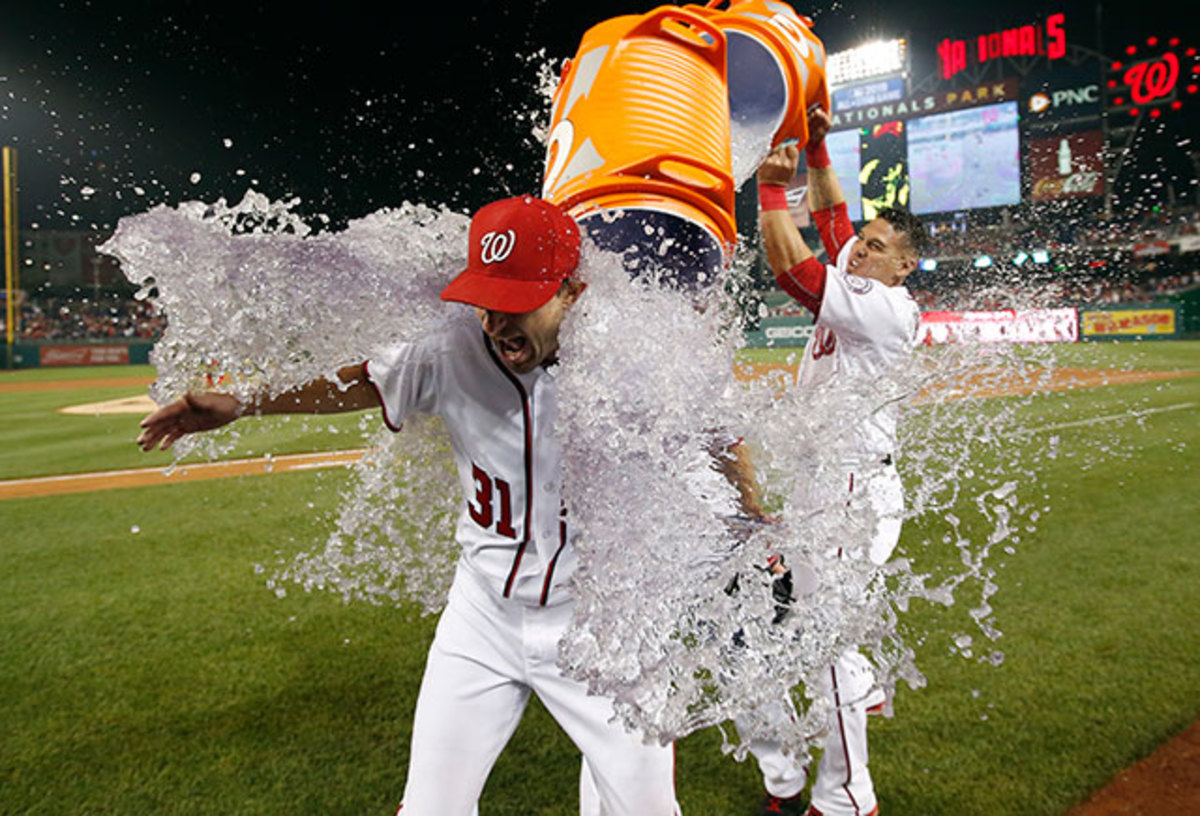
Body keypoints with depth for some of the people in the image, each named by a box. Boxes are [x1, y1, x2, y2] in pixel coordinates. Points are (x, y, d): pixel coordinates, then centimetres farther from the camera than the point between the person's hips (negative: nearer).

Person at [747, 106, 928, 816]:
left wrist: (773, 185, -15)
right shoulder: (856, 284, 11)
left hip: (856, 495, -9)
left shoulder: (889, 310, -16)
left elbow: (790, 266, -23)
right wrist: (817, 150, 7)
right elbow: (833, 217, 18)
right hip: (817, 489, 10)